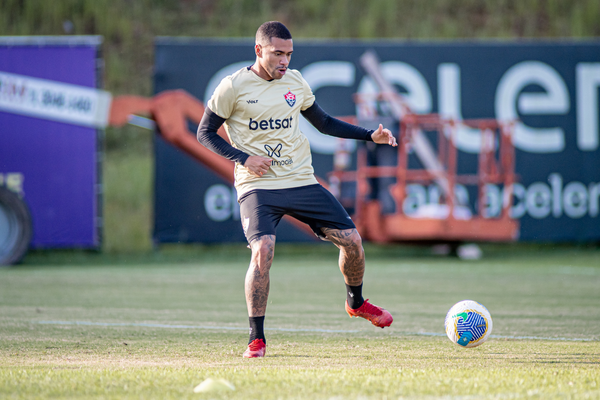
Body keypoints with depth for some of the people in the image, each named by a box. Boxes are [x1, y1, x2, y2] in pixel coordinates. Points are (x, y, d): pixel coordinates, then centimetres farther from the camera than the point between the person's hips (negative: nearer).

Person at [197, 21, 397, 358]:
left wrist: (371, 136, 12)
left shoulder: (295, 81, 8)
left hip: (301, 180, 5)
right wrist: (243, 157, -13)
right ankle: (257, 339, -13)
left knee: (351, 239, -2)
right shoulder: (234, 87, -5)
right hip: (257, 187, -4)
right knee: (263, 249, -26)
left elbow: (324, 122, 21)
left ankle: (356, 302, 30)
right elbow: (205, 133, 1)